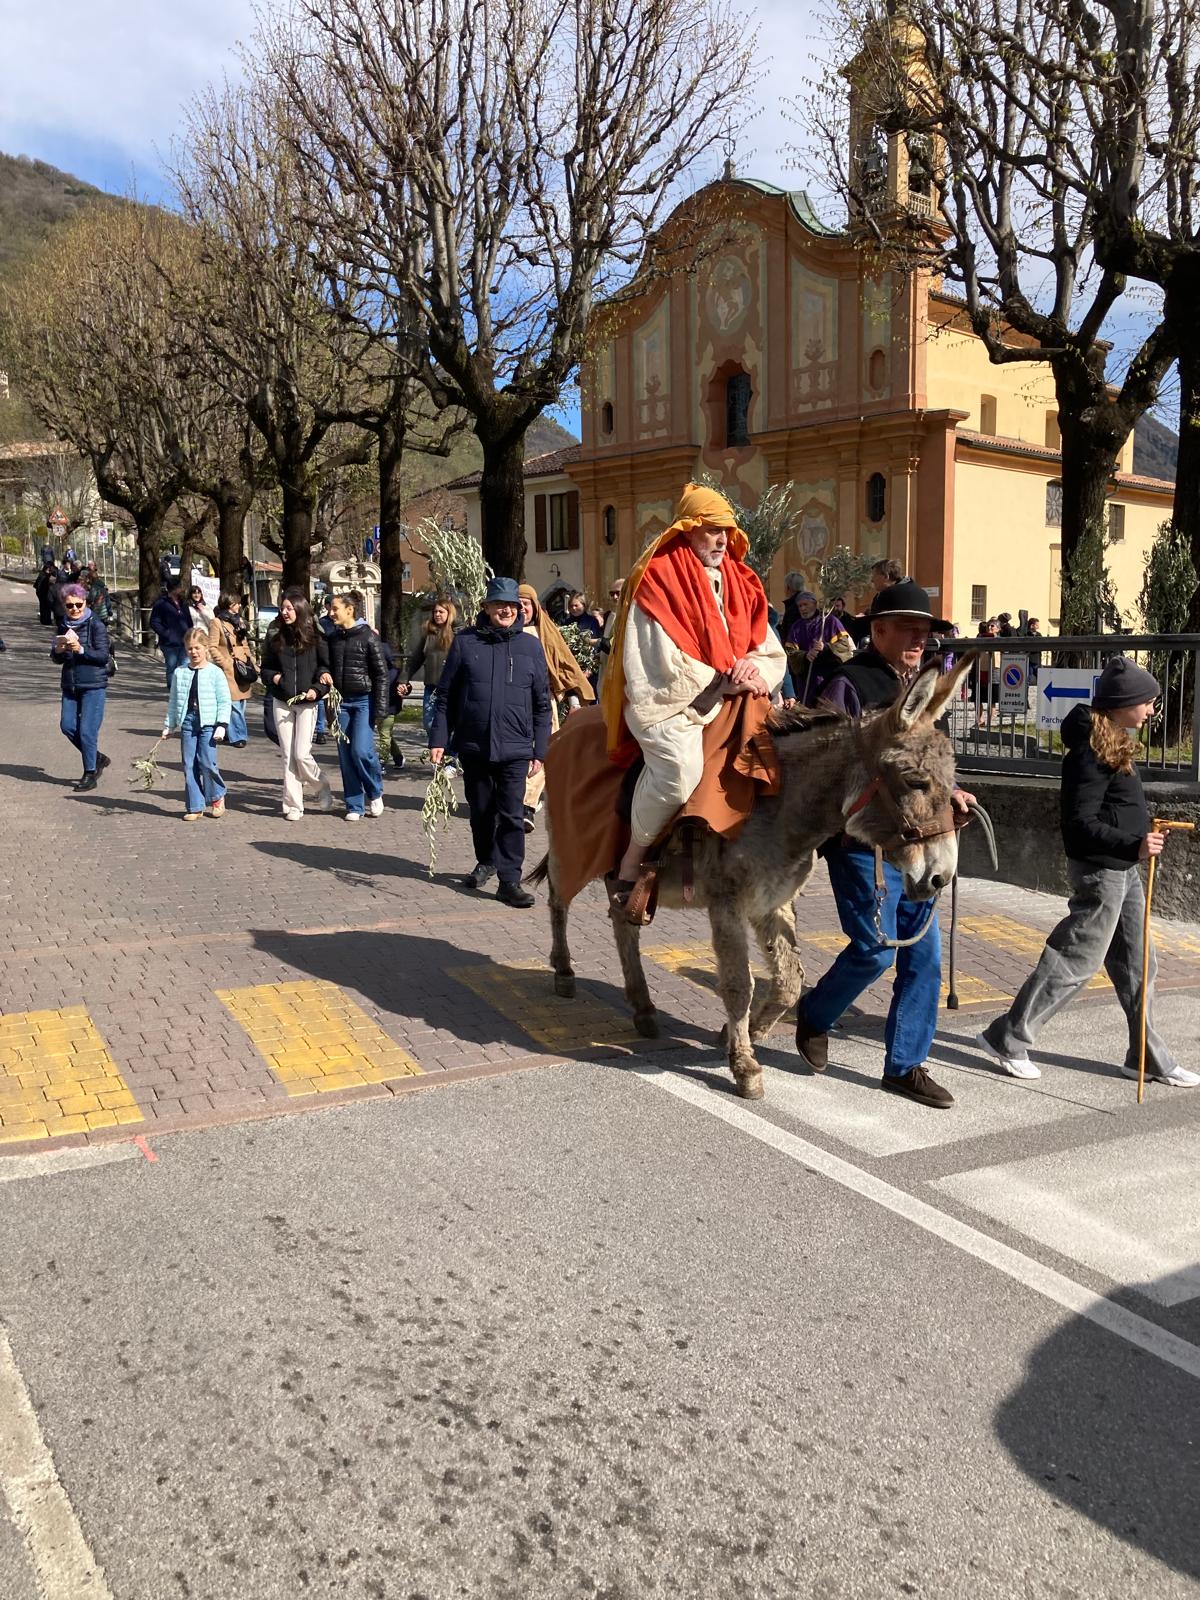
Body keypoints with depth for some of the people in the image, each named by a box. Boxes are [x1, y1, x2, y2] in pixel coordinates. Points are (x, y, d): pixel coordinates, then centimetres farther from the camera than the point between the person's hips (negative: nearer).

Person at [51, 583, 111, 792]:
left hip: (93, 684, -6)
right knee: (67, 725, 5)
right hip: (70, 684, 6)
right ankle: (98, 758, 25)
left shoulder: (96, 625, -9)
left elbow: (103, 656, -14)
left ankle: (90, 774, 8)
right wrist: (58, 650, -10)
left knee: (87, 730, -6)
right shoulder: (64, 625, 8)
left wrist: (81, 649, -27)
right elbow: (56, 658, 12)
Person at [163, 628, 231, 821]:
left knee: (207, 763, -10)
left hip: (208, 724, -4)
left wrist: (221, 725, -9)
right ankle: (195, 807, 10)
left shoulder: (215, 672, -2)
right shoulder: (180, 673, 9)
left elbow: (224, 701, -2)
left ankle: (217, 796, 16)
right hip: (187, 722, 4)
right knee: (189, 765, 3)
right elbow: (173, 701, 16)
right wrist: (168, 725, 14)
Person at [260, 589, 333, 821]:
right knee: (287, 756, 3)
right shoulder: (274, 636, 6)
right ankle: (293, 805, 10)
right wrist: (272, 677, -6)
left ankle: (323, 789, 19)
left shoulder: (315, 637, -4)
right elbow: (265, 667, 15)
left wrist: (317, 689, -15)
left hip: (307, 702, -3)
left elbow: (328, 667, -1)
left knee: (302, 754, -9)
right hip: (281, 701, 3)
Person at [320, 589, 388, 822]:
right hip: (341, 701, 5)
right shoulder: (333, 638, 9)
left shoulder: (368, 636, -6)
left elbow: (381, 673, -7)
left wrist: (380, 708, -12)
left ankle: (375, 794, 11)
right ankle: (355, 806, 12)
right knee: (345, 755, 3)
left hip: (364, 700, -5)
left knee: (361, 751, -14)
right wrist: (326, 676, -2)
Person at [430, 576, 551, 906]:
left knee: (511, 815, -5)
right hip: (472, 746, 1)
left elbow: (542, 705, 6)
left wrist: (540, 751, 3)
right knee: (481, 811, 15)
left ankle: (510, 879, -1)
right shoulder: (465, 642, 3)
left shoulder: (530, 646, 4)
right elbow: (446, 695, 5)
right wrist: (439, 739, -1)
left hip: (514, 749, -1)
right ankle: (486, 862, 35)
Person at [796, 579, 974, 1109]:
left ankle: (905, 1065, 19)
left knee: (924, 955, 7)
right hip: (862, 843, -8)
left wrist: (947, 793, 6)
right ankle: (814, 1015, 24)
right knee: (875, 949, -5)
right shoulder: (849, 684, -11)